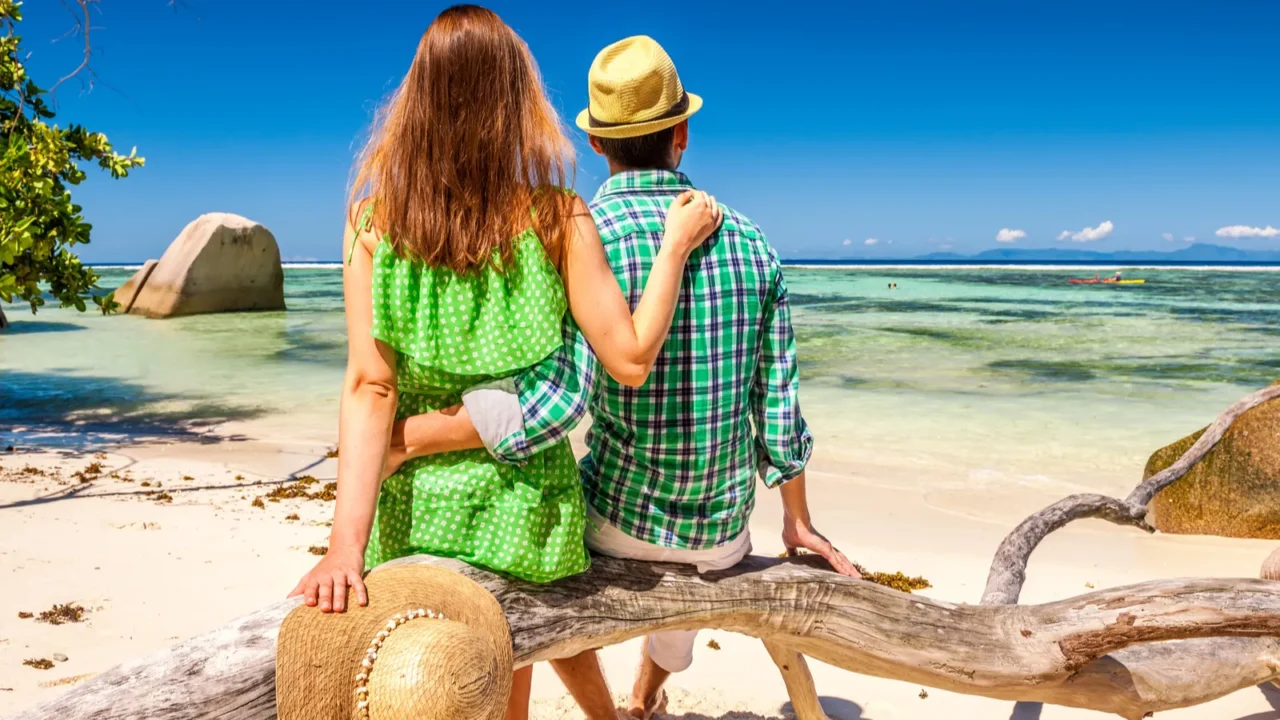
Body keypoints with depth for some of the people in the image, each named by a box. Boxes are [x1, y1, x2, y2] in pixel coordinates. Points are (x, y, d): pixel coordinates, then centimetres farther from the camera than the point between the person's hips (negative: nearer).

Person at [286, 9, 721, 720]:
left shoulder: (372, 223, -8)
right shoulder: (556, 219, -14)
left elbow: (369, 385, -16)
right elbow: (630, 361, -16)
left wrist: (347, 539, -18)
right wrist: (676, 243, -6)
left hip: (414, 501, 1)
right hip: (519, 496, -1)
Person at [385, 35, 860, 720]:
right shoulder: (748, 239, 0)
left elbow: (557, 399, -31)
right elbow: (778, 399, 3)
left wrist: (416, 435, -23)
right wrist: (796, 519, 16)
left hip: (620, 517, -5)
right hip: (726, 532, 5)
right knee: (685, 569, 40)